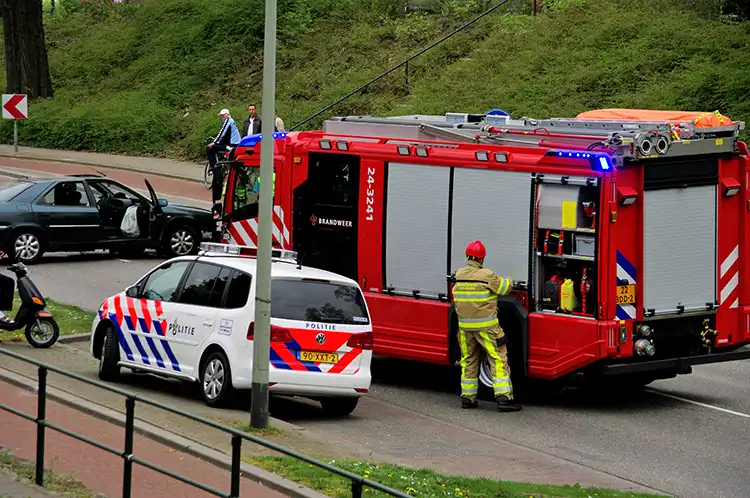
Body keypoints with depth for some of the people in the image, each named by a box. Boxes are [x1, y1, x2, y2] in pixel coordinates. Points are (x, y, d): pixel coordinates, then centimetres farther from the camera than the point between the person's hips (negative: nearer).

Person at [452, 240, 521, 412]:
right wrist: (508, 281, 17)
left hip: (465, 326, 6)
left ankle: (467, 397, 17)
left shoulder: (459, 275, 2)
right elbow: (505, 288, -4)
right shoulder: (486, 276, -15)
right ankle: (504, 398, -9)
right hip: (486, 326, -5)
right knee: (498, 359, -2)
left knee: (468, 361, 15)